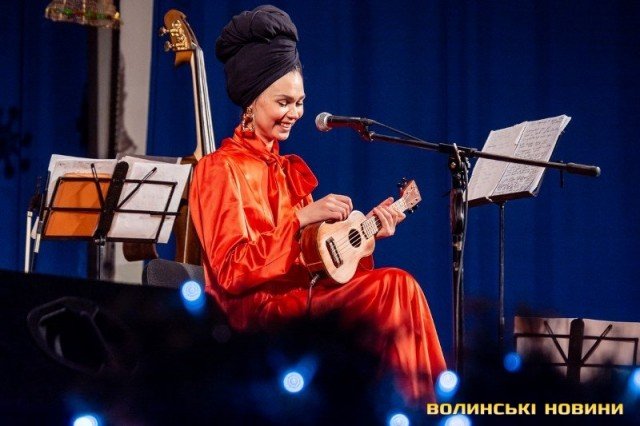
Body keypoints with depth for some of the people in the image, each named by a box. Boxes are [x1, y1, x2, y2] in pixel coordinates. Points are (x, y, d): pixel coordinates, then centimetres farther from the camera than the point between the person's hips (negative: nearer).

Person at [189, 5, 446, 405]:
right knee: (395, 286, -25)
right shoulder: (222, 168, -3)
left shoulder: (291, 170, 21)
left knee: (395, 289, -25)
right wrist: (300, 218, -19)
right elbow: (231, 271, -14)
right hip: (253, 305, -7)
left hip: (302, 294, 7)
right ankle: (422, 406, -21)